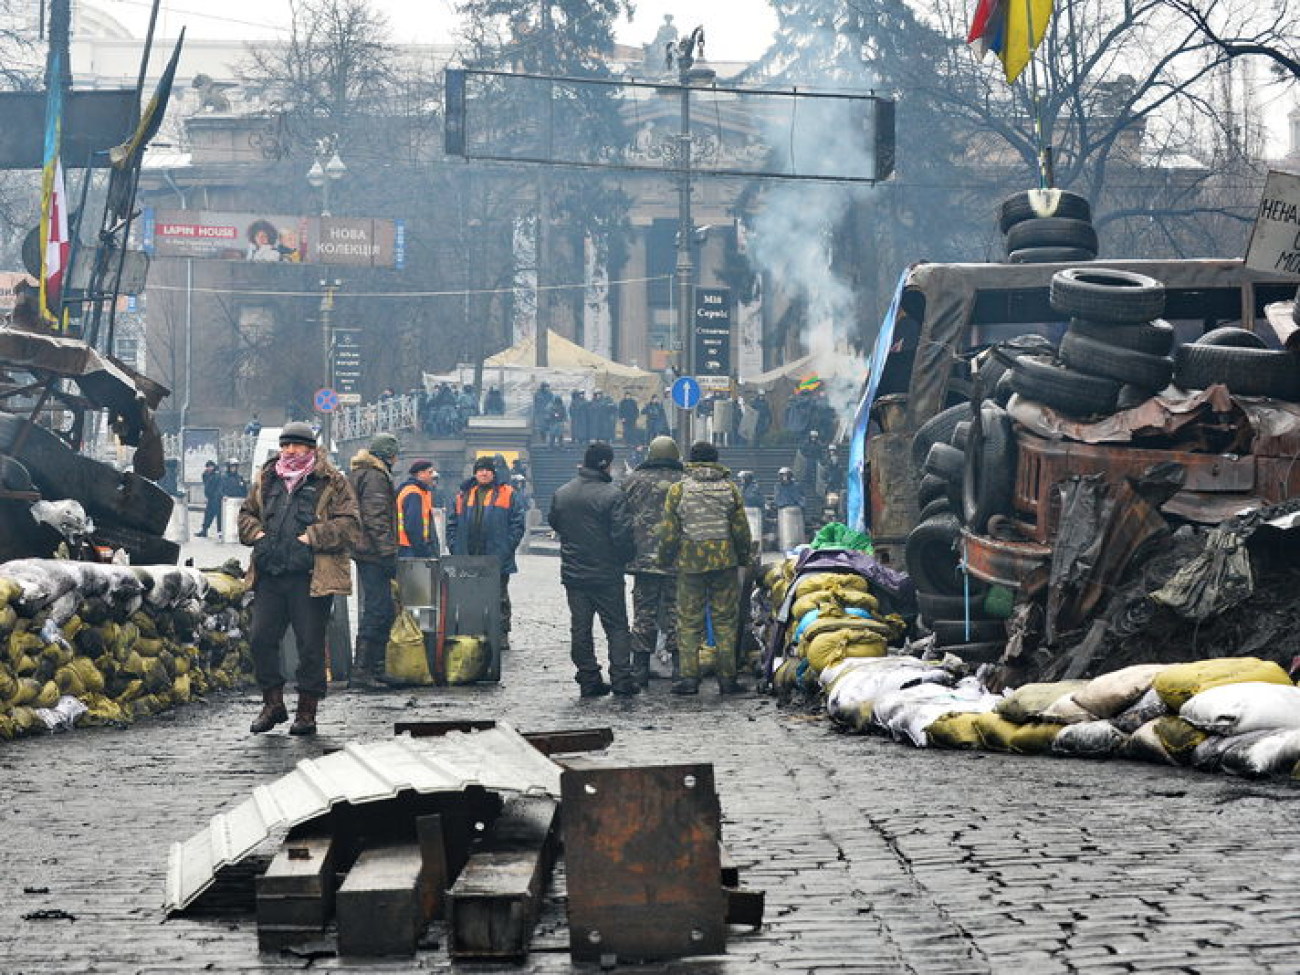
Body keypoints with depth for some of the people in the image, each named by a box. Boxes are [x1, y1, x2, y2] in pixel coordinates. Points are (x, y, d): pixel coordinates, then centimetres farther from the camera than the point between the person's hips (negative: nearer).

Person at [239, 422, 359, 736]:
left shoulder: (331, 482, -1)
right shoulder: (266, 480, 15)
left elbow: (349, 525, -7)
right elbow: (246, 513, 26)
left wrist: (314, 537, -15)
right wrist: (255, 533, 6)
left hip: (310, 577, -5)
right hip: (269, 575, 5)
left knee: (310, 643, 0)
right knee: (261, 637, 4)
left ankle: (307, 712, 11)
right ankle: (273, 704, 18)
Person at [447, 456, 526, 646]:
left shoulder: (507, 494, 3)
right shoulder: (464, 495, 14)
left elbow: (517, 523, -1)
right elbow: (452, 524, 15)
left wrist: (507, 548, -9)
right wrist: (454, 547, 3)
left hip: (497, 559, -3)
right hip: (468, 560, 3)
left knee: (499, 599, 3)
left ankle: (502, 635, 7)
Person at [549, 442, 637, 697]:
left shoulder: (561, 494, 2)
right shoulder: (613, 495, -16)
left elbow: (553, 523, 17)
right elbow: (622, 535, -18)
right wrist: (626, 557, 1)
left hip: (573, 573, 4)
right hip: (607, 574, -4)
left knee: (580, 628, 9)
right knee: (616, 627, 5)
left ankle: (589, 681, 9)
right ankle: (621, 678, 0)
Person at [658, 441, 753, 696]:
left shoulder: (678, 490, -3)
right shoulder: (730, 489, 2)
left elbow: (669, 532, -2)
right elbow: (741, 529, 2)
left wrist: (665, 560, 10)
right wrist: (745, 558, 15)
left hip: (690, 563, -1)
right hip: (725, 562, 1)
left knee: (689, 621, 5)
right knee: (725, 620, 6)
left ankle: (688, 677, 1)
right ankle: (727, 678, 5)